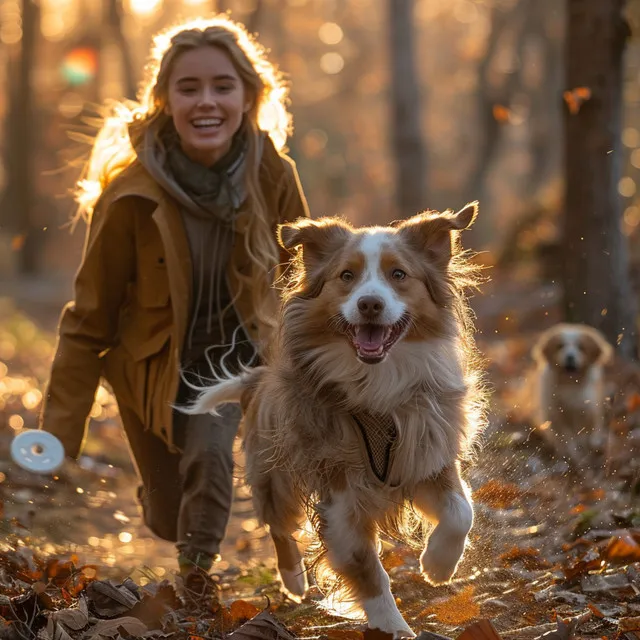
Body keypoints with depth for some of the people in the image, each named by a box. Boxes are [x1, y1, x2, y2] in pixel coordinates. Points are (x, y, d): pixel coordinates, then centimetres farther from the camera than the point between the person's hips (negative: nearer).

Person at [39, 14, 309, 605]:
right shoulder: (130, 195, -27)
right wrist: (60, 433, -16)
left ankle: (198, 569, 0)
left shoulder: (273, 178, -20)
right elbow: (89, 318, -16)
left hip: (234, 351, 1)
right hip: (152, 362, 0)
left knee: (210, 452, -28)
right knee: (167, 519, 10)